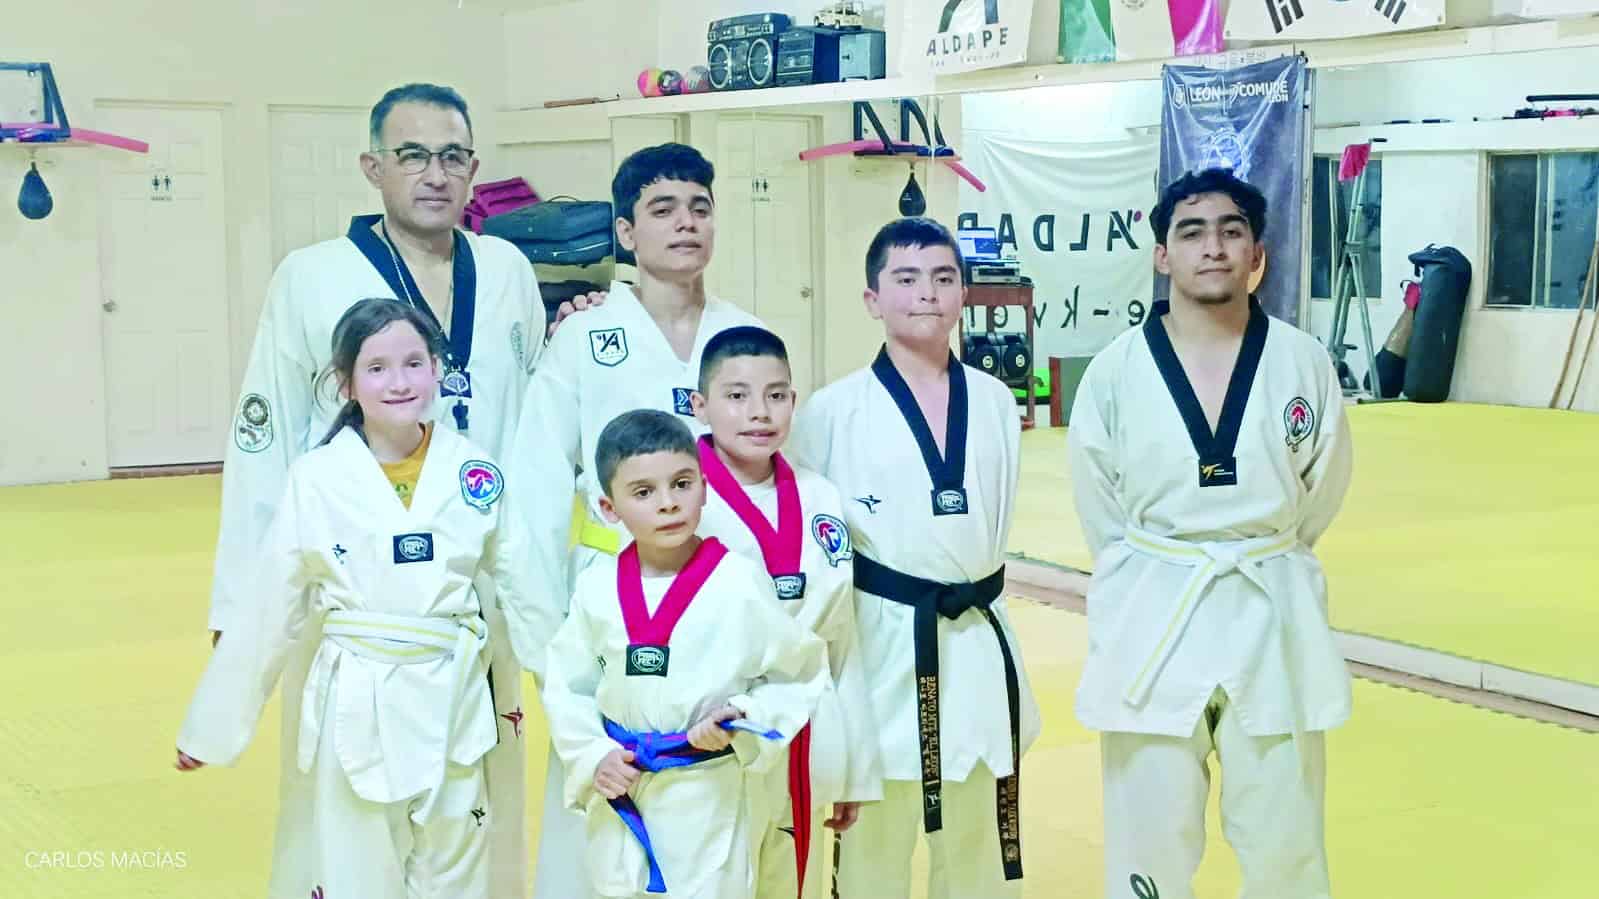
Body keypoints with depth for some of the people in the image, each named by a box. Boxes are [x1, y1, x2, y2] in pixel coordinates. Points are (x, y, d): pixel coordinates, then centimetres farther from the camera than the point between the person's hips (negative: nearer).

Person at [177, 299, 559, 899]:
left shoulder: (477, 473, -3)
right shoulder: (316, 480, -8)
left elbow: (524, 588, 5)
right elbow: (268, 610, -1)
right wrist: (212, 727, 3)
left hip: (453, 703, 2)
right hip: (357, 708, -1)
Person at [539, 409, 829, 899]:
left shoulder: (740, 583, -14)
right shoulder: (596, 588, -5)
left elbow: (802, 675, -3)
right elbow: (568, 688, 6)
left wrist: (743, 719, -17)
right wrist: (593, 758, -7)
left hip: (709, 798, -3)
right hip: (620, 797, 4)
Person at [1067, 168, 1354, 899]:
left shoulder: (1304, 363, -4)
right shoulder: (1116, 371, -7)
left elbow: (1318, 495, 9)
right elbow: (1103, 514, 5)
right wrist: (1159, 578, 8)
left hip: (1272, 618, 1)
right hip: (1152, 621, -1)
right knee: (1150, 840, 8)